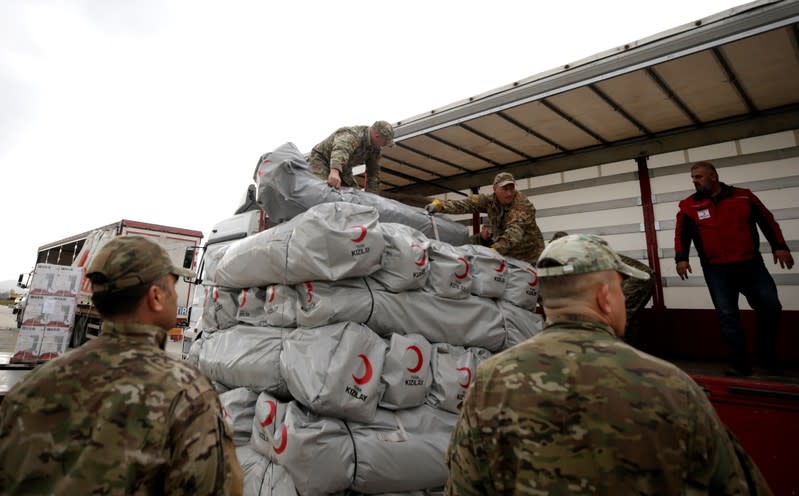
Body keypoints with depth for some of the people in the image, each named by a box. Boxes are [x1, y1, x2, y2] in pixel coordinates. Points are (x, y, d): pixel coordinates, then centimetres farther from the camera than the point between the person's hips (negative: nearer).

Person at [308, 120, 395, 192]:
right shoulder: (352, 135, -34)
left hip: (342, 169, 8)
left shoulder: (375, 147, -6)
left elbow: (373, 173, -3)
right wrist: (334, 171, -75)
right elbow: (341, 150, -55)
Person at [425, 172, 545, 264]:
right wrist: (440, 205, -37)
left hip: (528, 255, -5)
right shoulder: (490, 200, -10)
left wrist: (495, 249, -54)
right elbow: (466, 204, -21)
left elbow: (514, 231, -39)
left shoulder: (524, 206, -25)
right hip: (505, 253, 5)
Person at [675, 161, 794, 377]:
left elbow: (767, 221, 12)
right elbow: (682, 234, 1)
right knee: (727, 315, -4)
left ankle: (768, 355, 24)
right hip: (716, 269, -1)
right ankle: (741, 364, 4)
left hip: (750, 264, 1)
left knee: (770, 306, -1)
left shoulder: (744, 196, 7)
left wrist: (779, 246, 4)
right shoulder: (688, 206, 4)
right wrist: (681, 258, -12)